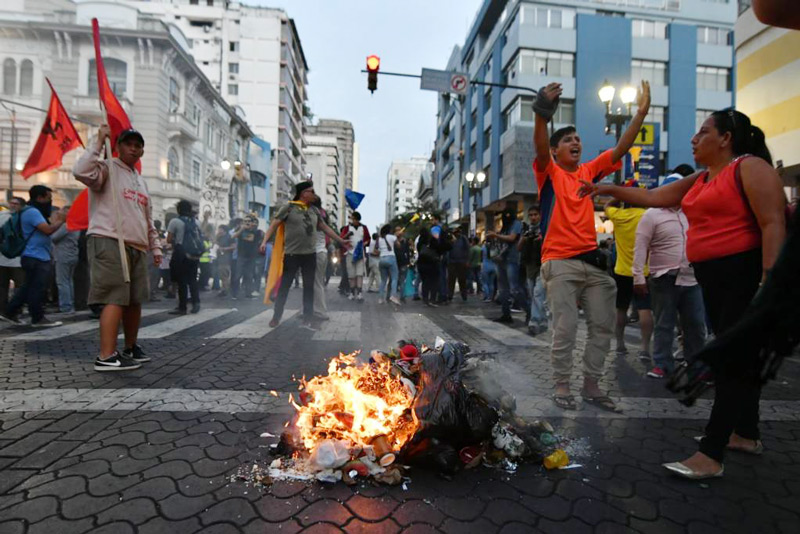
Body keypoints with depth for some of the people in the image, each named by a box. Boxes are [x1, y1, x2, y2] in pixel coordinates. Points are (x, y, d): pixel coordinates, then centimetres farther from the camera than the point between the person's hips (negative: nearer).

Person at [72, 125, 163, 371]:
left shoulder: (140, 181, 26)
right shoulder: (107, 168, 2)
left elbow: (148, 219, 27)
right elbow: (81, 172, -22)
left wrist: (156, 246, 21)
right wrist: (99, 142, -14)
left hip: (137, 247, 8)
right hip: (110, 242, -8)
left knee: (135, 300, 10)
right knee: (116, 299, -13)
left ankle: (131, 348, 23)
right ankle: (106, 356, -9)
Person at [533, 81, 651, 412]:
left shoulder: (589, 171, 16)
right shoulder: (549, 172, 2)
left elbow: (620, 149, 12)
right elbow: (539, 146, -16)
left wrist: (642, 111, 6)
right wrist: (542, 113, -31)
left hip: (592, 260, 6)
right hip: (560, 262, -6)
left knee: (603, 326, 8)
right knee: (565, 329, -5)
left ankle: (591, 386, 21)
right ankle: (561, 386, 12)